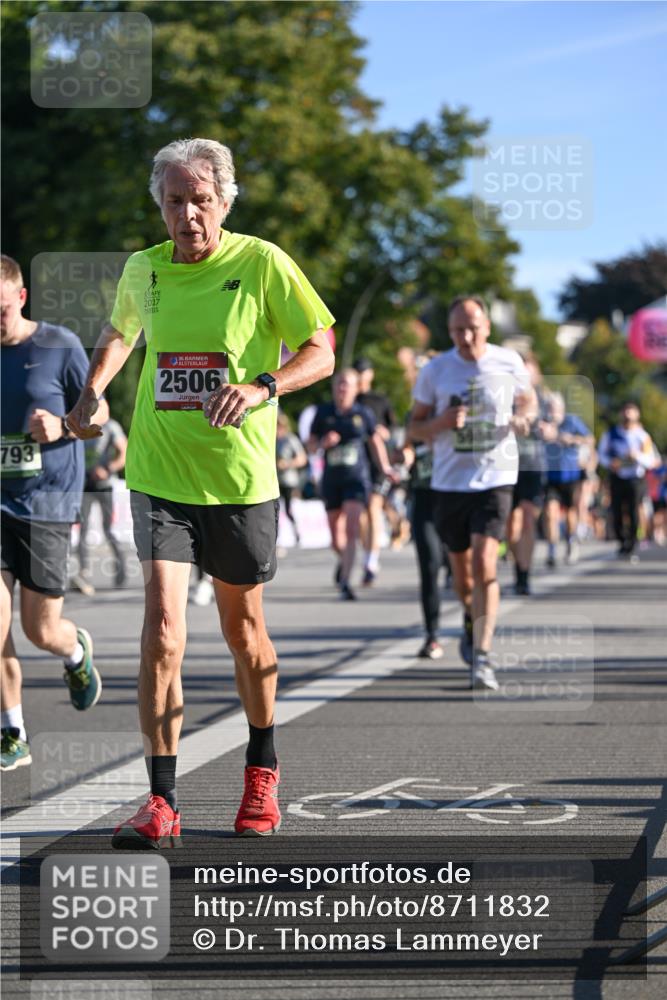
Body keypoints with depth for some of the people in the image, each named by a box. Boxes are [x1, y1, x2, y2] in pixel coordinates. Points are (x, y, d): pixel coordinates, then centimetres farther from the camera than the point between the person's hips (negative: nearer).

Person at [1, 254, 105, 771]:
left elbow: (99, 414, 2)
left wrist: (62, 428, -18)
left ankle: (77, 651, 38)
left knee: (42, 630, 1)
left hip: (47, 501, -2)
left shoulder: (60, 346, -5)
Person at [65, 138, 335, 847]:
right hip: (159, 475, 2)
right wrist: (92, 392, 8)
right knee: (163, 622, -12)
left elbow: (320, 352, -7)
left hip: (240, 475, -2)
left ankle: (261, 770, 36)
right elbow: (120, 333, 26)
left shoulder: (262, 263, -7)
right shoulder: (142, 270, 4)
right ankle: (161, 803, -11)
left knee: (242, 626, 12)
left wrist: (261, 387, -24)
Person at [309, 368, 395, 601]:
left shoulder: (363, 414, 2)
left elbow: (375, 440, 16)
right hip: (331, 479, 2)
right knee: (336, 539, 7)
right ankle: (344, 560, 43)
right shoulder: (323, 412, 3)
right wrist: (323, 443, -13)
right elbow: (310, 444, 7)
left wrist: (384, 466, 15)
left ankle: (345, 583, -20)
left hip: (357, 478, -2)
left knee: (351, 529, -18)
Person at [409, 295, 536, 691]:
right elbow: (414, 428, 5)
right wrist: (441, 422, -17)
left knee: (484, 565, -18)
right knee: (462, 570, 13)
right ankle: (472, 623, 45)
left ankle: (482, 656, -17)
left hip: (496, 478, -2)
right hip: (450, 481, 2)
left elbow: (529, 399, 18)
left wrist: (523, 418, -5)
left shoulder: (509, 362, -1)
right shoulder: (435, 371, -1)